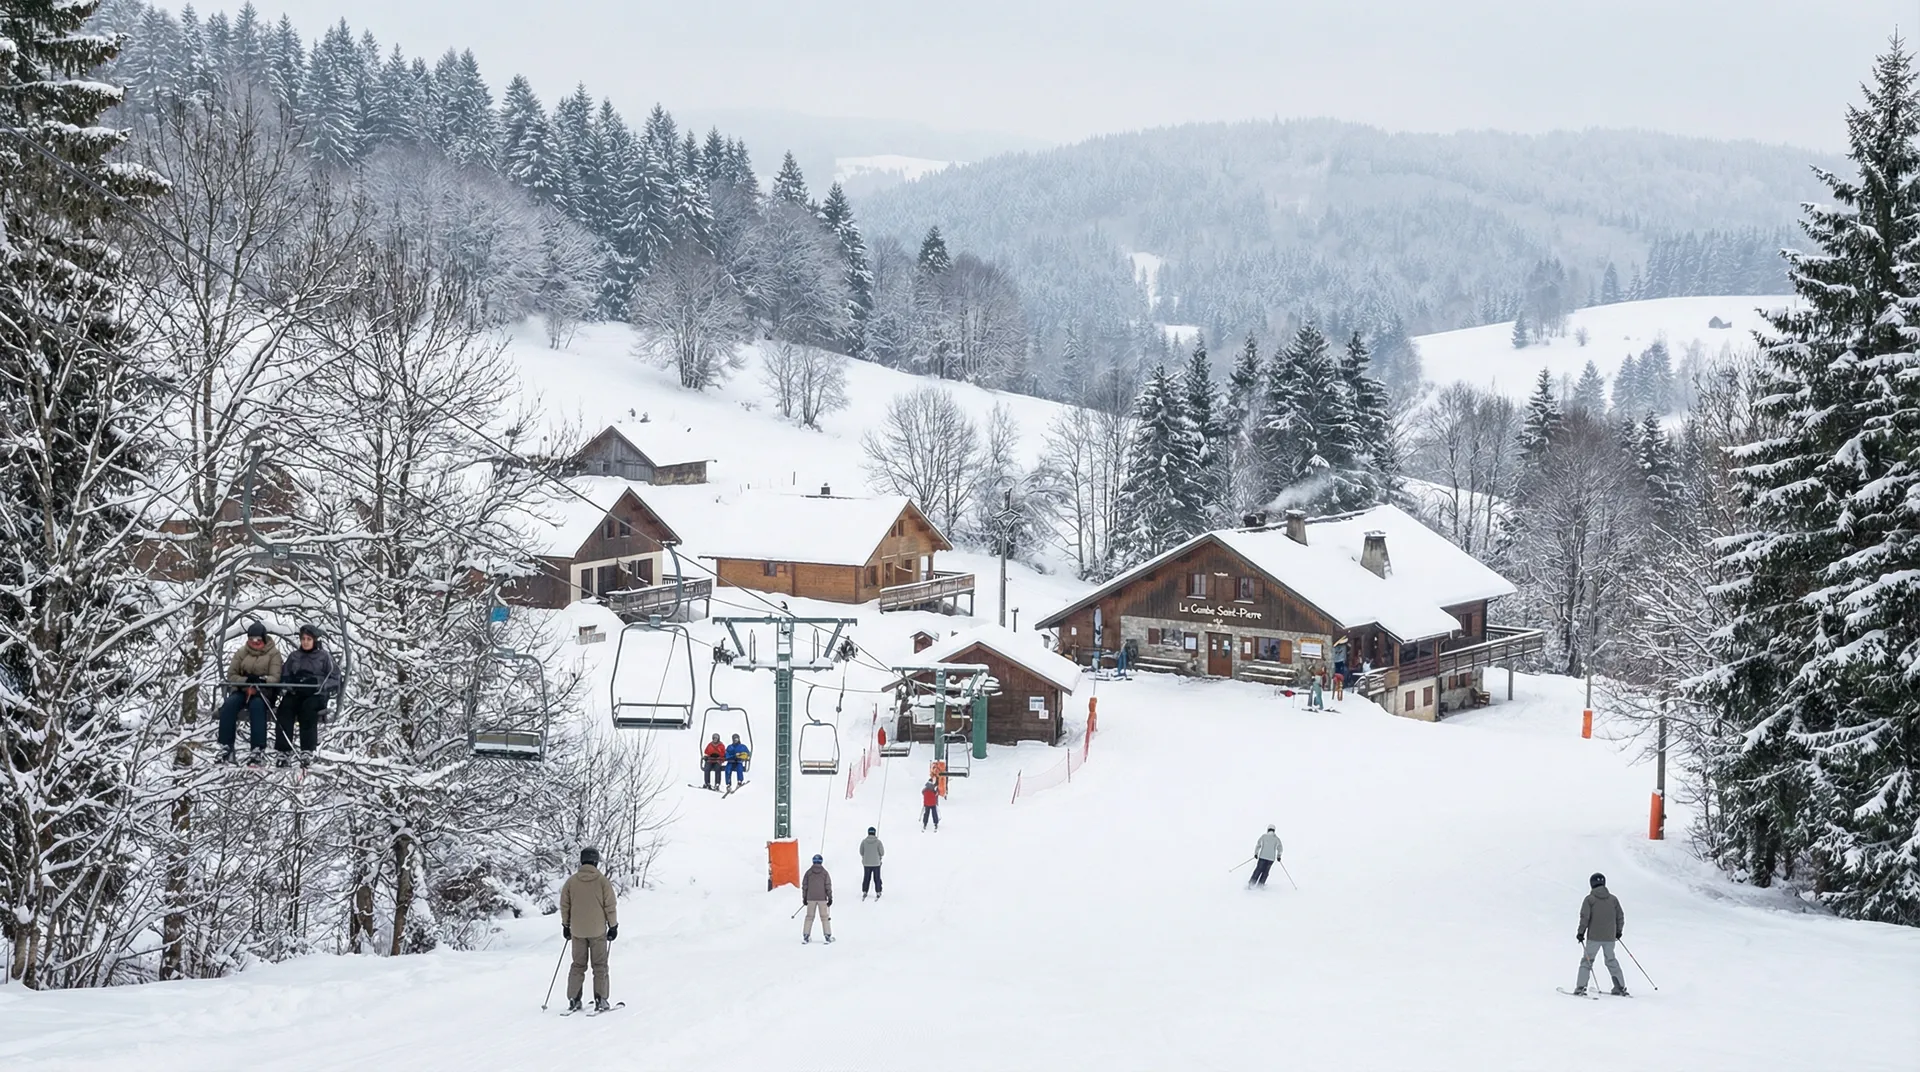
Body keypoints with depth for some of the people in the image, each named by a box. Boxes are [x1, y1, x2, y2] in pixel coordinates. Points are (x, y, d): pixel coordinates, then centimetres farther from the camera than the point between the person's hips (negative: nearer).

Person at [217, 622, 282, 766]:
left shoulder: (273, 653, 1)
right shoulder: (242, 652, 10)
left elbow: (275, 678, -8)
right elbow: (231, 675, 4)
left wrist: (261, 680, -28)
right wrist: (246, 680, -16)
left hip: (263, 692, -3)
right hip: (241, 690, 3)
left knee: (256, 705, -37)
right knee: (229, 704, -29)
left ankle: (257, 751, -43)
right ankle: (226, 748, -31)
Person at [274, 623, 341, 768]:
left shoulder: (324, 656, 15)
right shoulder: (294, 656, 26)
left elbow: (334, 677, 7)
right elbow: (284, 676, 19)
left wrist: (320, 685, -12)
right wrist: (286, 686, -4)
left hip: (316, 694, -3)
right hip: (295, 693, 3)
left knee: (308, 708, -38)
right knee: (285, 708, -32)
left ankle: (307, 752, -42)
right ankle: (282, 751, -38)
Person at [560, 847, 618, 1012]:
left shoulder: (571, 881, 0)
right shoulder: (602, 881, -7)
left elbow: (564, 906, 4)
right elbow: (609, 906, -6)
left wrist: (566, 926, 16)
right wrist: (613, 926, 4)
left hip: (577, 931, 2)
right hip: (598, 930, -2)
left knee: (578, 965, 11)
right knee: (599, 966, 5)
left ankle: (573, 1000, 8)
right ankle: (600, 1001, 1)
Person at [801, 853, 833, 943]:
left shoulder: (808, 872, -1)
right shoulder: (824, 873, -4)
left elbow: (804, 886, 2)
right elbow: (828, 886, -4)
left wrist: (804, 898, 9)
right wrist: (830, 898, 2)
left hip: (811, 898, 1)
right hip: (822, 898, -1)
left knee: (809, 916, 9)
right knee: (824, 917, 7)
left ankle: (806, 936, 6)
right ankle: (828, 936, 6)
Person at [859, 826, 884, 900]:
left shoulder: (864, 841, -7)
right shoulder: (878, 842, -13)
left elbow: (861, 852, 2)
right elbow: (882, 853, -9)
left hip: (866, 863, 1)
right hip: (876, 863, -1)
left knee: (866, 878, 16)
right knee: (877, 878, 12)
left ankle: (864, 893, 15)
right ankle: (878, 893, 16)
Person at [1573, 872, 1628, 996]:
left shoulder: (1589, 899, -6)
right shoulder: (1613, 899, 5)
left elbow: (1585, 917, -11)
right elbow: (1620, 916, 8)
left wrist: (1580, 932, -2)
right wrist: (1619, 931, 22)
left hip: (1594, 937, -3)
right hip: (1610, 937, 3)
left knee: (1587, 960, 4)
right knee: (1611, 961, 17)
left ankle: (1581, 987, -5)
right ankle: (1620, 987, 16)